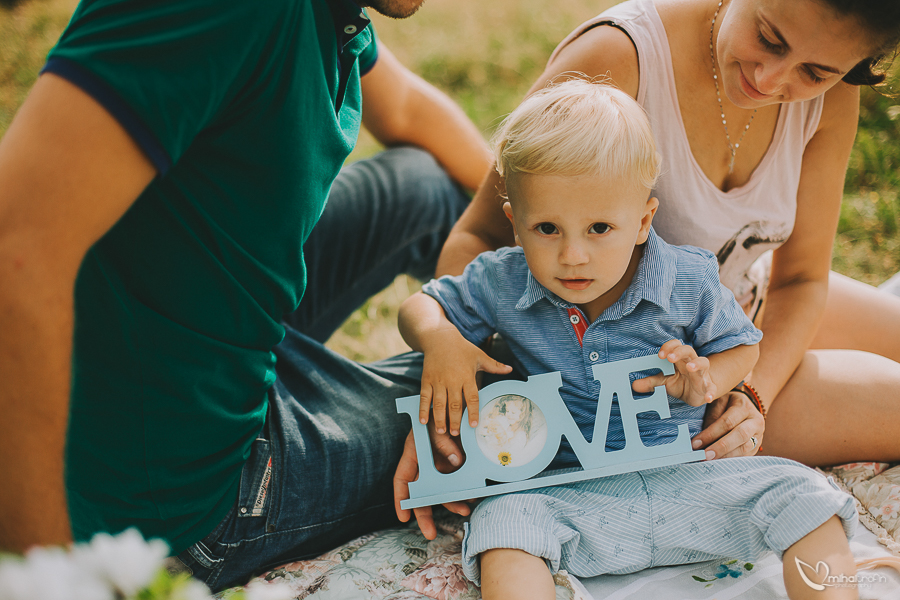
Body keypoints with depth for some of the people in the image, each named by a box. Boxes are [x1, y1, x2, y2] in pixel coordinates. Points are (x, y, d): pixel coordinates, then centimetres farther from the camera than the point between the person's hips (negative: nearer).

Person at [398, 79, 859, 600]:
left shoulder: (689, 282, -5)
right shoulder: (500, 284, -5)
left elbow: (742, 345, 11)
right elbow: (421, 305, 10)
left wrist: (704, 380, -13)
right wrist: (439, 340, -15)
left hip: (686, 474, 1)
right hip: (570, 492, 0)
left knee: (801, 494, -17)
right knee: (503, 517, -30)